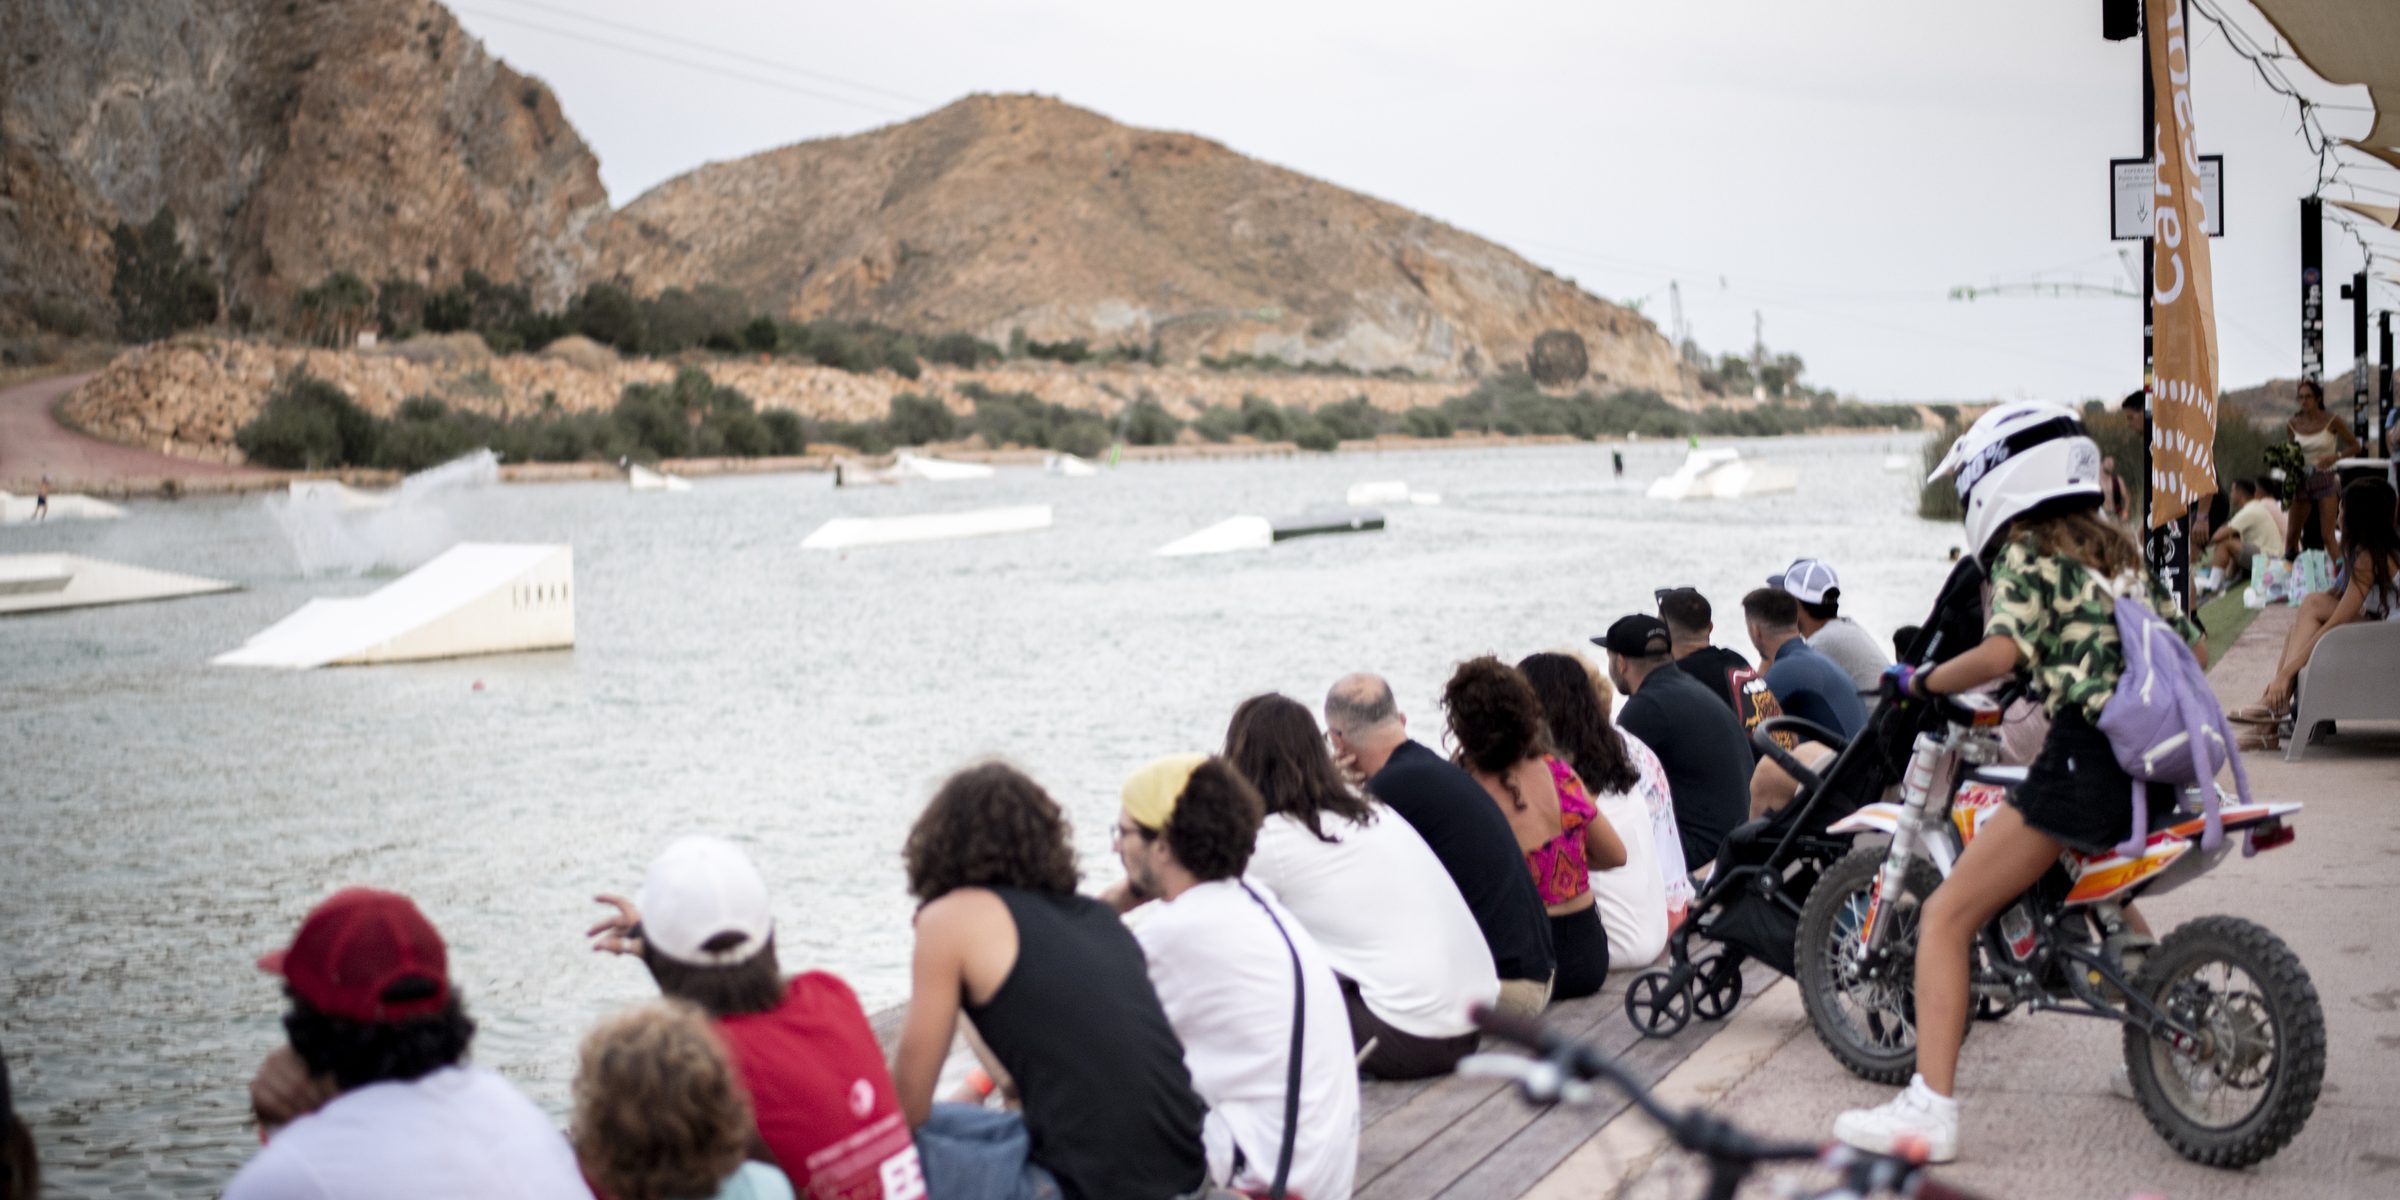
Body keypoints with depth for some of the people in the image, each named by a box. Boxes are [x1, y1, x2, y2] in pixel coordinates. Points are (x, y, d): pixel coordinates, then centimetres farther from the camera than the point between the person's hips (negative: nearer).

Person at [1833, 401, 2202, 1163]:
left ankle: (1930, 1109, -17)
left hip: (2084, 759, -8)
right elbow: (2185, 642, 24)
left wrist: (1920, 683, -3)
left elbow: (2003, 651, -17)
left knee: (1946, 918, -7)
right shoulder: (2119, 551, 21)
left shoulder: (2026, 555, 0)